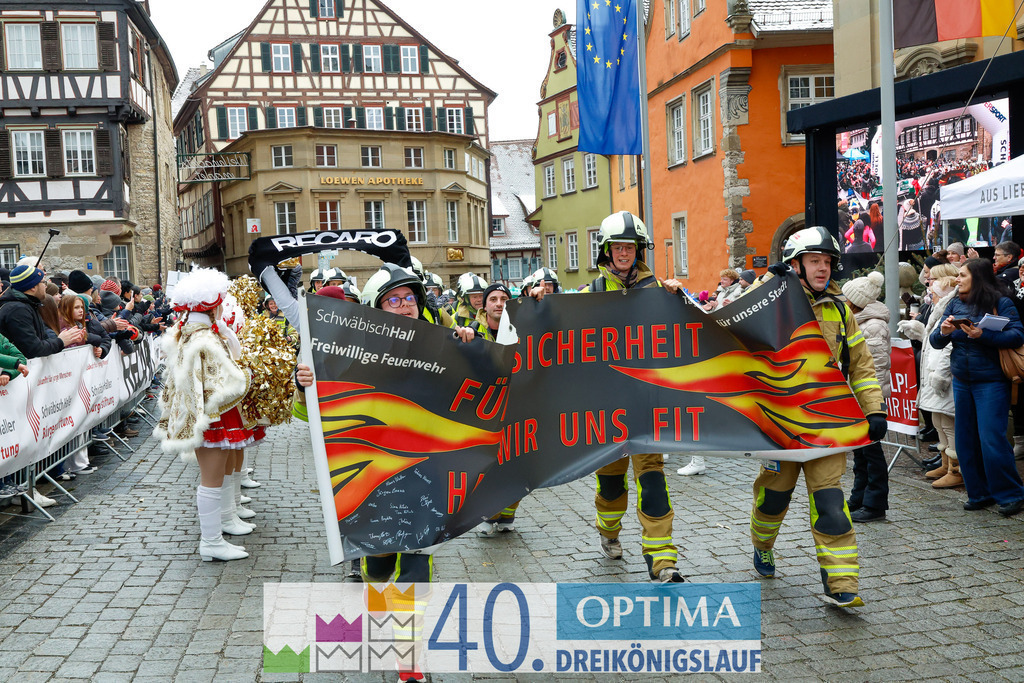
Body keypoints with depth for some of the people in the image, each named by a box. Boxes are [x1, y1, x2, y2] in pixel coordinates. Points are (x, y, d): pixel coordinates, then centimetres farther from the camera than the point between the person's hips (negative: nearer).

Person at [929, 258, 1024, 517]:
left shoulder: (1001, 303, -6)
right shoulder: (955, 304, 8)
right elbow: (935, 342, 5)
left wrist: (983, 335, -29)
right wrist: (943, 332, -16)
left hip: (991, 382, -6)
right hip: (961, 381, 6)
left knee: (991, 439, -7)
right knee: (966, 440, 9)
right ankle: (980, 493, 21)